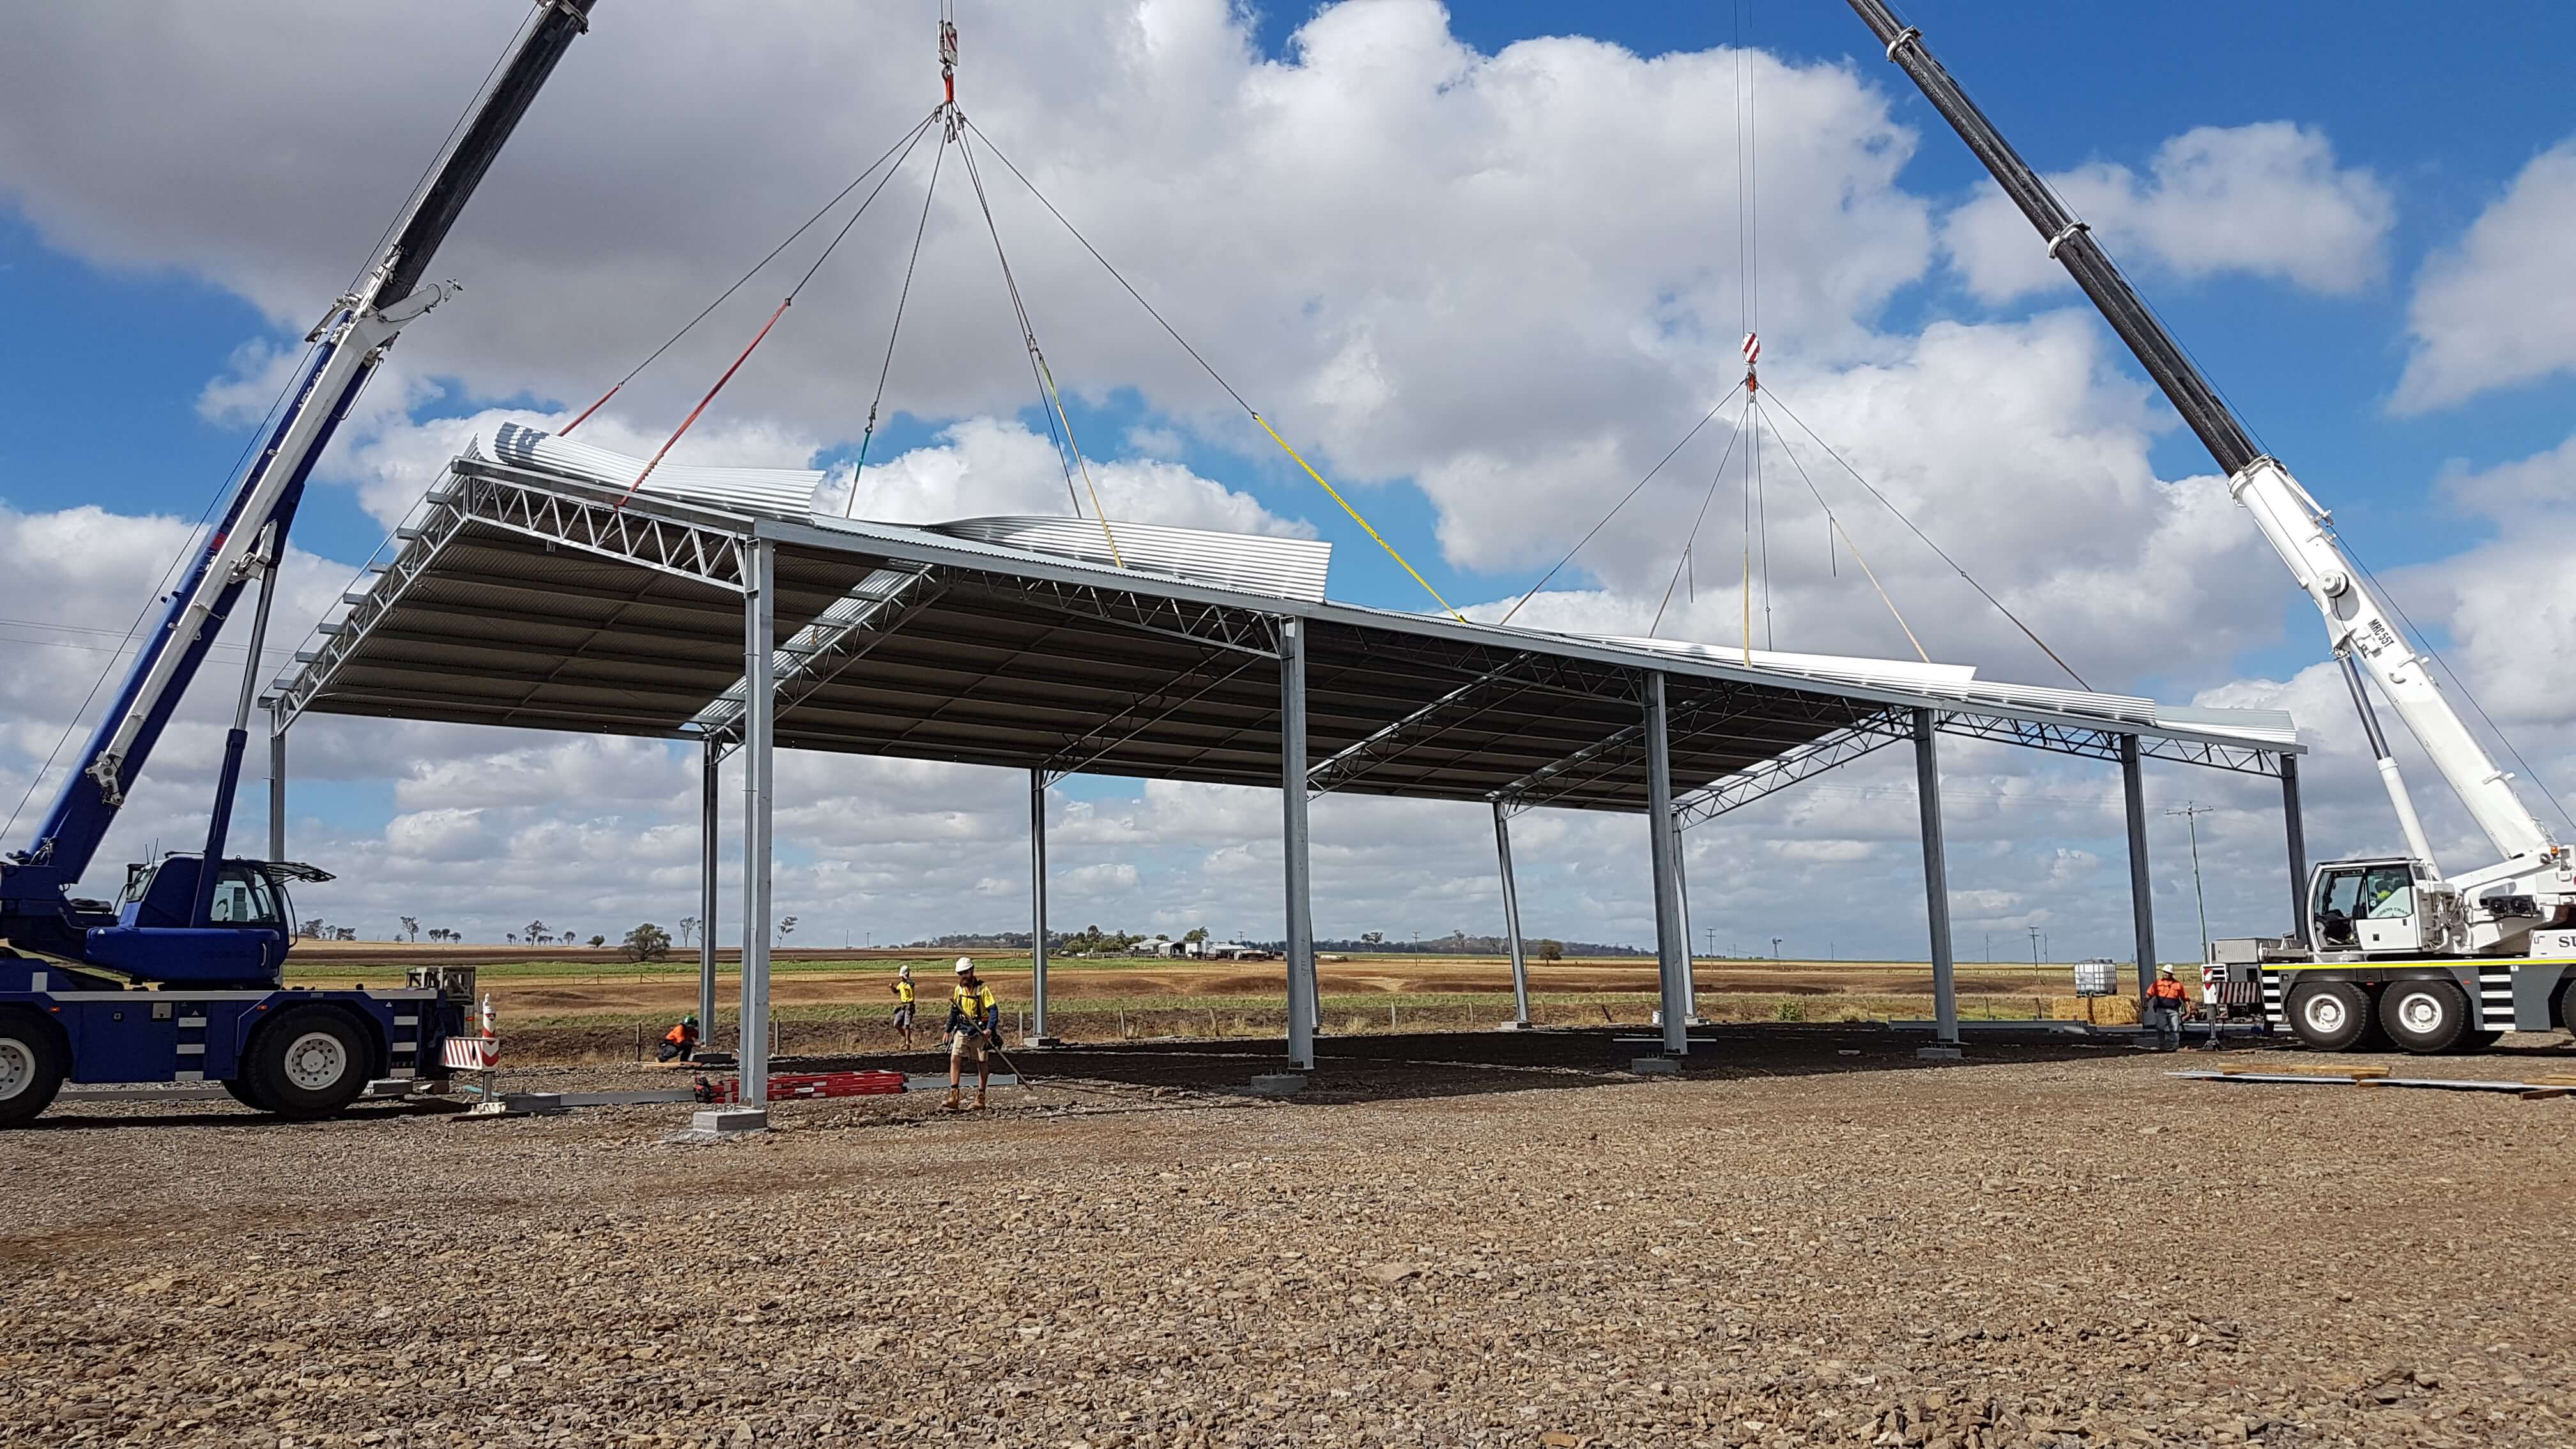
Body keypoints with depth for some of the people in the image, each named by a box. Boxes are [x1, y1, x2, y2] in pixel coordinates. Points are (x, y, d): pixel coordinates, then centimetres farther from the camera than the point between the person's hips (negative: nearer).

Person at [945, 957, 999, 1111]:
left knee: (983, 1064, 5)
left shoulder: (983, 989, -11)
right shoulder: (958, 990, 6)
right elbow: (954, 1011, 18)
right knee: (954, 1058, -14)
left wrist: (990, 1029, -29)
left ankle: (980, 1099, 14)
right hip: (962, 1030, 4)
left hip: (980, 1032, -4)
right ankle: (953, 1096, -18)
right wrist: (948, 1031, 18)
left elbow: (993, 1010, -16)